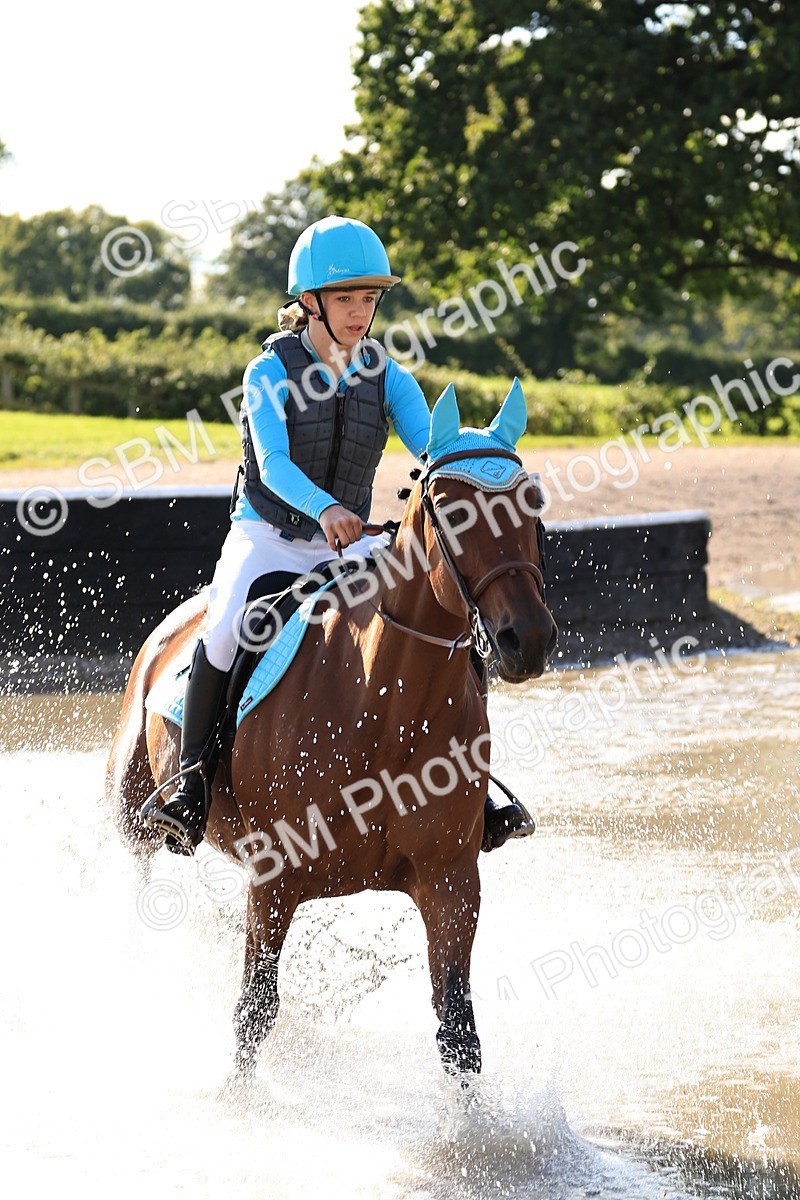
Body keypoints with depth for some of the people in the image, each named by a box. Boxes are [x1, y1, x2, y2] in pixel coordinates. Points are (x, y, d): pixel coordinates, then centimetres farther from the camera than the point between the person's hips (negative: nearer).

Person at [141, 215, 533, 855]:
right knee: (227, 626, -32)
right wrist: (323, 509, -45)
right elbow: (273, 463, -24)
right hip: (267, 538, -3)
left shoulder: (388, 378, 2)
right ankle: (192, 783, -20)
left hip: (353, 545, 3)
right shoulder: (270, 372, -9)